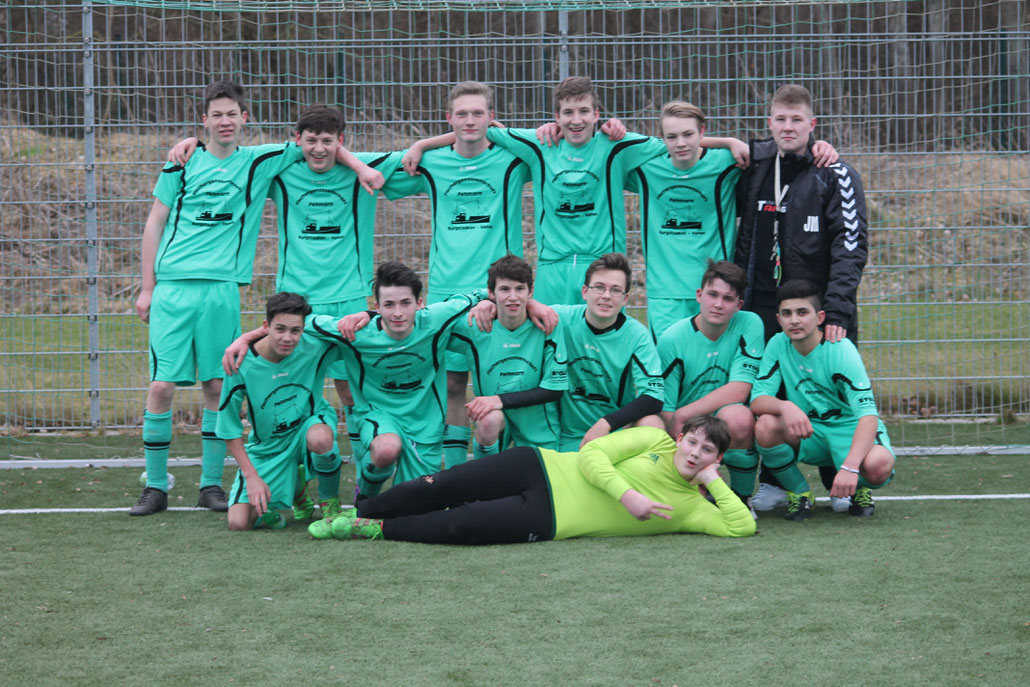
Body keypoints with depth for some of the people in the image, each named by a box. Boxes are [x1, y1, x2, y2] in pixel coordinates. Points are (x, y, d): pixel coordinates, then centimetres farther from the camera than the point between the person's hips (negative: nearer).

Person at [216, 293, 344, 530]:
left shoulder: (315, 348, -20)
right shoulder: (242, 363, -22)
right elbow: (229, 429, -11)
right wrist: (251, 476, -15)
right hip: (266, 447, 1)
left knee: (319, 438, -40)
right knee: (239, 523, -12)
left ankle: (330, 500, -7)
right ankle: (294, 488, 20)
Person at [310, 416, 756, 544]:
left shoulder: (691, 507, 5)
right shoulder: (655, 440, 4)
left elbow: (743, 527, -6)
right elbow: (592, 455, -4)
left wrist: (714, 482, -7)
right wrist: (627, 495, -18)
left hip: (549, 521, -1)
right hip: (546, 470, 1)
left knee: (456, 527, -21)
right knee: (445, 486, -12)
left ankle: (376, 530, -2)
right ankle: (357, 514, 8)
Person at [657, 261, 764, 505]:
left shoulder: (749, 325, -7)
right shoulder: (672, 339, -7)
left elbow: (739, 390, -15)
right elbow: (664, 409, -8)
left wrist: (682, 416, -19)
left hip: (728, 429, -1)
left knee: (736, 416, -36)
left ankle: (742, 498, -11)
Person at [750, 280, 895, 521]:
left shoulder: (841, 350, -20)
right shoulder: (778, 345, -7)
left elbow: (868, 413, -28)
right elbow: (757, 400, -12)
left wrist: (850, 466, -44)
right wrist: (786, 407, -37)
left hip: (850, 429, -3)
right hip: (807, 431, 3)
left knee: (878, 465, -37)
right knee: (766, 425, -29)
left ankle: (859, 487, 4)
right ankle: (798, 492, -1)